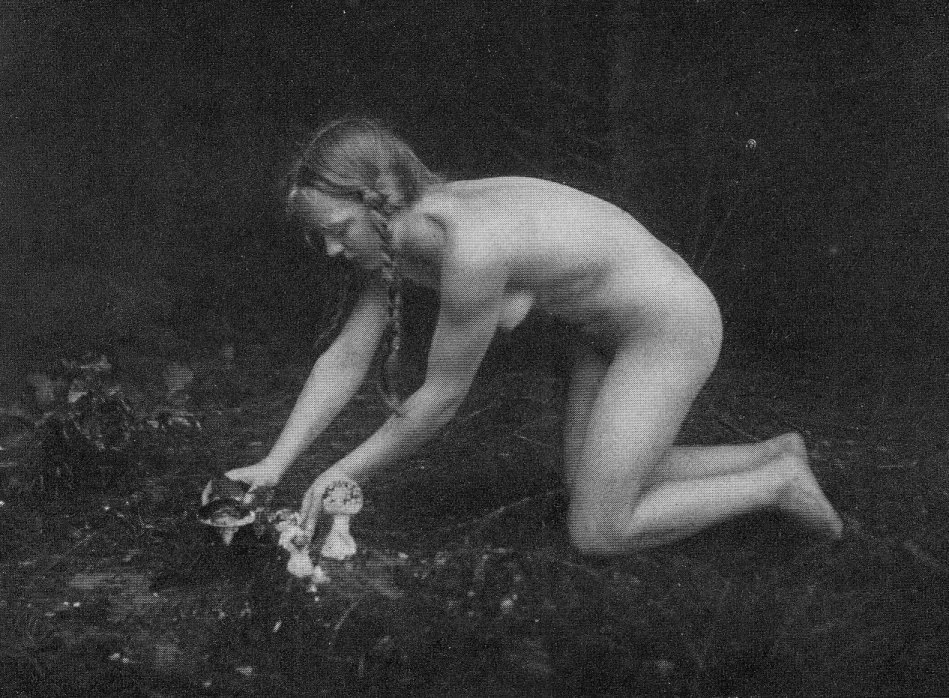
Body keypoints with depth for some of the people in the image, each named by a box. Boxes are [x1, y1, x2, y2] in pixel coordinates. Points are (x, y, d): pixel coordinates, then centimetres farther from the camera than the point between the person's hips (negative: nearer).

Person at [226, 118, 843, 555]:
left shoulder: (470, 248, -34)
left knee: (596, 532, -4)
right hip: (614, 330, 9)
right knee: (591, 485, 19)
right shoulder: (399, 231, -7)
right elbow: (346, 360, 1)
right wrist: (272, 466, -4)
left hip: (670, 327, -9)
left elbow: (440, 401, -22)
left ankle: (779, 483, 9)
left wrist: (344, 474, -11)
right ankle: (773, 456, 26)